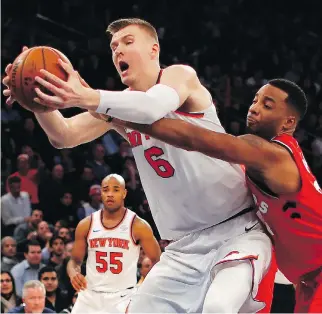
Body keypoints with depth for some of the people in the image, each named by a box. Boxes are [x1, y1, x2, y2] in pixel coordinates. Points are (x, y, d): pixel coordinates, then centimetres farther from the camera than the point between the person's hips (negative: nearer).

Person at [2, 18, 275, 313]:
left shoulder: (180, 75, -7)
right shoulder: (122, 105, 11)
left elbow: (153, 107, -31)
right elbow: (64, 137, -2)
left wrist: (87, 98, -48)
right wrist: (39, 99, -24)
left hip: (238, 229, -7)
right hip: (185, 245, 7)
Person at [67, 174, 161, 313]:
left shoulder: (138, 226, -6)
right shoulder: (86, 225, 2)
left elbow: (157, 261, 0)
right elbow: (75, 260, 11)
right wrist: (73, 273, -13)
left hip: (123, 297, -3)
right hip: (90, 294, 3)